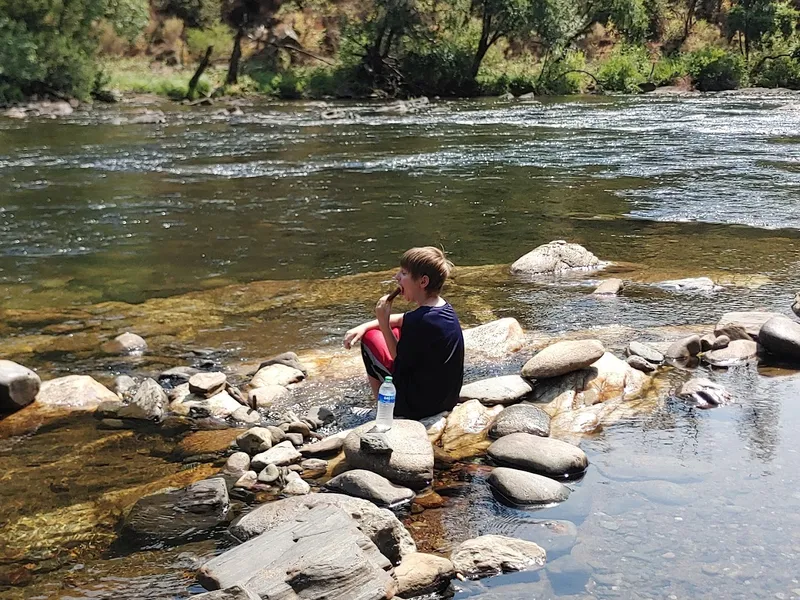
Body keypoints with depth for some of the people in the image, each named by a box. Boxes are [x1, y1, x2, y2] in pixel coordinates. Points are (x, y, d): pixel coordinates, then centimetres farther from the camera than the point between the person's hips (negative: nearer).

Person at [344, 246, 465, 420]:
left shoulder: (421, 321, -27)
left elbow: (400, 360, -14)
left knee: (370, 338, 5)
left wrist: (383, 323, -11)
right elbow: (402, 320, 15)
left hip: (419, 405, -9)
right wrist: (363, 326, 6)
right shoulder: (443, 307, 1)